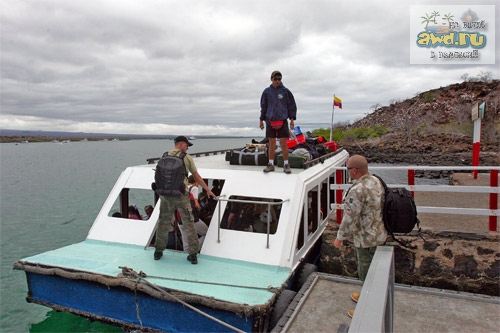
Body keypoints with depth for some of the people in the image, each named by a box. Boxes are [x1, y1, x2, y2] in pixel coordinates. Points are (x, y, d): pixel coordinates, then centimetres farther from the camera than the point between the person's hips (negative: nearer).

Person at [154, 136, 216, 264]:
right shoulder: (187, 158, -1)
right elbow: (197, 177, 4)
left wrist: (160, 193, 23)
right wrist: (208, 190, 15)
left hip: (166, 195, 3)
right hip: (181, 195, -3)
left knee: (164, 223, 16)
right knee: (189, 224, 6)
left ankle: (158, 252, 26)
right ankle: (193, 255, 7)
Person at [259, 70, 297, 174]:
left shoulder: (285, 91, 3)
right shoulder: (267, 92, 7)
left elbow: (291, 106, 5)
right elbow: (263, 106, 12)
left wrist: (292, 119, -2)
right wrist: (261, 120, 10)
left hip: (282, 121, -1)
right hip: (270, 121, 2)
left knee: (283, 143, -2)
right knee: (272, 143, 6)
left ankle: (286, 164, 8)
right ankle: (271, 164, 13)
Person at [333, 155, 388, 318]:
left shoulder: (357, 190, -28)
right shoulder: (375, 181, 1)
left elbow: (350, 218, -25)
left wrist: (339, 238, -12)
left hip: (367, 238, -10)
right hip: (379, 233, 10)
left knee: (367, 273, 6)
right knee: (370, 269, 26)